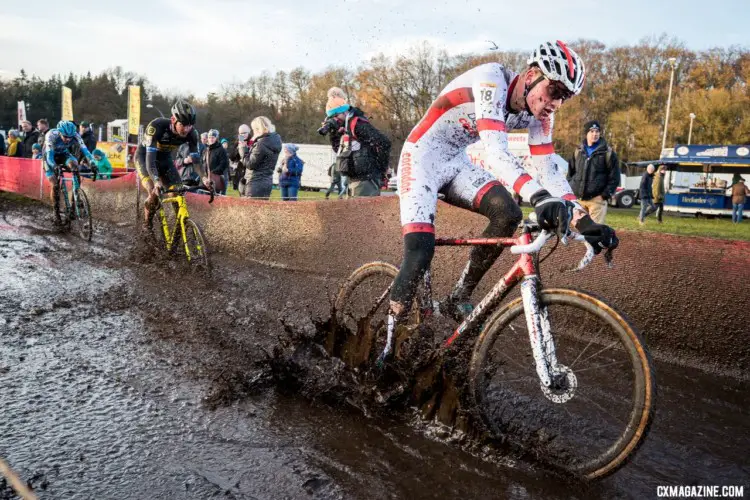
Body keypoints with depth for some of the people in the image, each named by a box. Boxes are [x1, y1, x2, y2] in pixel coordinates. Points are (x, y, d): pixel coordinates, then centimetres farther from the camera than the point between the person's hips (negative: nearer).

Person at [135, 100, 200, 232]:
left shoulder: (191, 133, -25)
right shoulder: (157, 126, -37)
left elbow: (195, 158, -21)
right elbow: (150, 157, -42)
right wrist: (156, 181, -55)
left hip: (165, 159, 4)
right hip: (144, 156, -4)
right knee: (154, 193, -23)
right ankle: (147, 224, 1)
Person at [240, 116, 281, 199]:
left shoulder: (262, 144, -18)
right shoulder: (273, 141, 10)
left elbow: (250, 164, -16)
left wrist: (243, 148, -5)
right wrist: (252, 145, 7)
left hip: (256, 183, -9)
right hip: (266, 182, 9)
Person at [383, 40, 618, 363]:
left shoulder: (539, 113, -4)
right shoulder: (492, 79, -26)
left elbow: (547, 170, -4)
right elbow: (495, 151, -39)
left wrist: (584, 221, -16)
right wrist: (539, 197, -53)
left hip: (456, 163, 7)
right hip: (421, 157, -6)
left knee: (508, 214, -19)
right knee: (419, 255, -20)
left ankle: (457, 300, -2)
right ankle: (387, 347, -4)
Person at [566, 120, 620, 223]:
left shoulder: (607, 152, 1)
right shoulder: (578, 151, 13)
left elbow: (614, 177, -1)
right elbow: (570, 173, 18)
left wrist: (605, 194, -10)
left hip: (597, 199, -4)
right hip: (577, 198, 4)